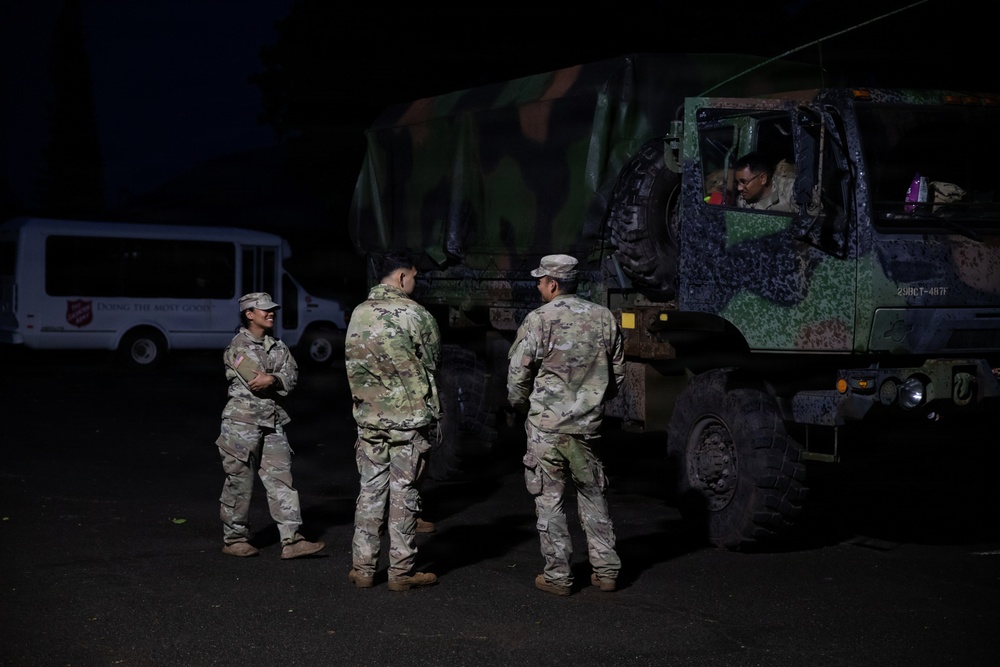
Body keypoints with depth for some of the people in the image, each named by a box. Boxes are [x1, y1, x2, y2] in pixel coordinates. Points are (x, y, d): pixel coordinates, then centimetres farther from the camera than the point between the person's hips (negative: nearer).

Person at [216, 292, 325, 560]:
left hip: (273, 422, 6)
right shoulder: (238, 346, -6)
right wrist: (279, 379, -1)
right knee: (239, 481, 1)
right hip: (242, 421, -6)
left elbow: (292, 376, 3)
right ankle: (234, 539, 13)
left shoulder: (278, 346, 15)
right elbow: (254, 381, -16)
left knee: (281, 479, -1)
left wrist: (271, 379, -15)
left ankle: (291, 540, -3)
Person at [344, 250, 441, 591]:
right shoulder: (415, 315, -11)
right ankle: (401, 571, 7)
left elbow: (354, 364, 8)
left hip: (369, 416, 4)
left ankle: (362, 568, 13)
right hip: (410, 418, -4)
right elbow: (432, 362, -2)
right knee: (404, 494, 2)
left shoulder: (358, 314, 4)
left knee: (370, 490, 10)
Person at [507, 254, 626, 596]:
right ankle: (606, 570, 16)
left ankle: (557, 575, 7)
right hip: (588, 424, 4)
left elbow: (518, 374, -8)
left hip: (546, 426, -4)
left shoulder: (538, 320, -12)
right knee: (592, 496, 15)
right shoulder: (604, 318, 3)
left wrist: (520, 404, 11)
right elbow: (617, 373, 12)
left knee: (549, 499, 4)